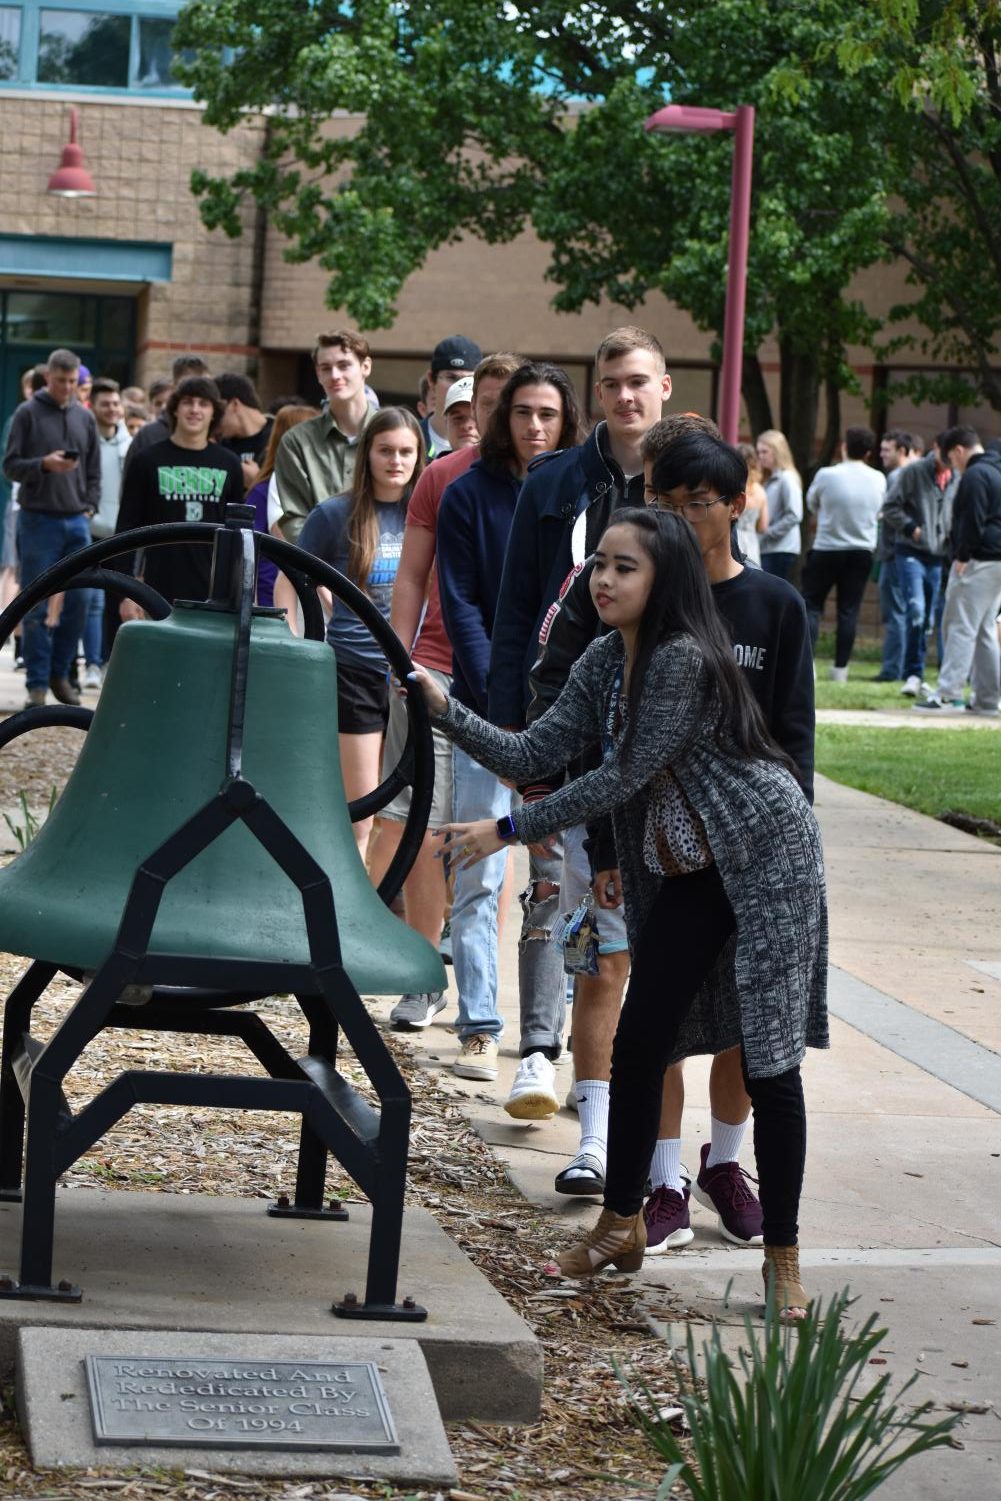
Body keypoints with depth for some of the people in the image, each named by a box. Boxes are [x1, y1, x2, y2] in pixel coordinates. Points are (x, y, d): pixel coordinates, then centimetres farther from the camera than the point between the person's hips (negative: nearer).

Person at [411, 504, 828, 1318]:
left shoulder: (686, 660, -23)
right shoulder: (605, 661, 3)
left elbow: (623, 778, -23)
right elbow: (533, 754, -1)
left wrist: (508, 830, -19)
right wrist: (446, 709, -14)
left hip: (764, 854, -8)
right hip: (684, 870, 8)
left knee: (770, 1060, -6)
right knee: (639, 1042, 7)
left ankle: (783, 1258, 2)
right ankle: (622, 1224, 22)